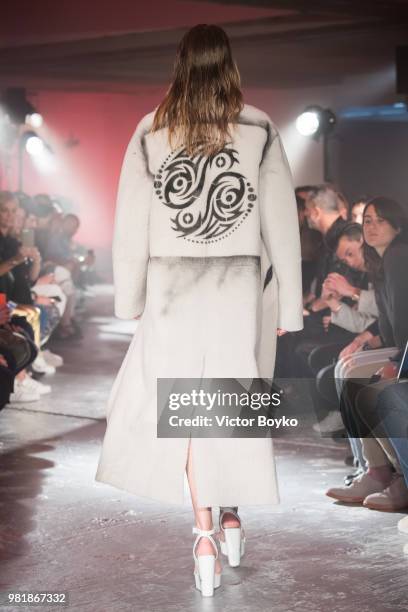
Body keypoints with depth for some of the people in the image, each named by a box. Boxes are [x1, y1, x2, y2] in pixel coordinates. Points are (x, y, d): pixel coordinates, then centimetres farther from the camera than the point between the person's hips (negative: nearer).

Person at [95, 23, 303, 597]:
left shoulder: (150, 131, 0)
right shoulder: (260, 129, -2)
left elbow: (131, 223, 2)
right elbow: (282, 223, -2)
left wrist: (130, 299, 10)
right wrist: (288, 303, 4)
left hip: (174, 286, 0)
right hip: (237, 286, 0)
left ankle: (204, 531, 4)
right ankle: (231, 514, 20)